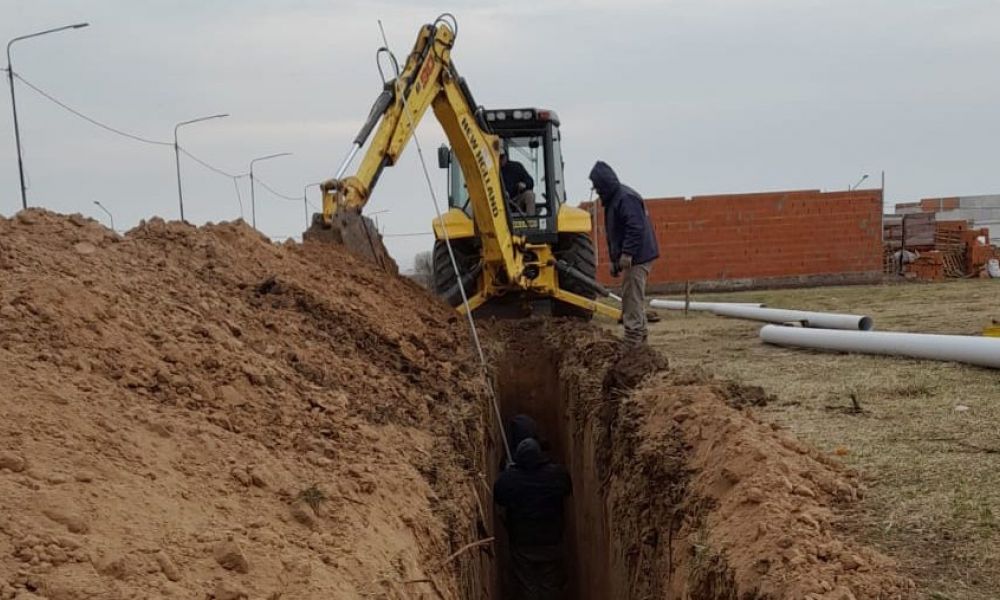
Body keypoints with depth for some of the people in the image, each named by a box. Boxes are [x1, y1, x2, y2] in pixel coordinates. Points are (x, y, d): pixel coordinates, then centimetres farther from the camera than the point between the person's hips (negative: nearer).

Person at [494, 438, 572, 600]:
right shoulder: (558, 474, -11)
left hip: (521, 544, 0)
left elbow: (498, 498, 5)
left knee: (526, 586, 9)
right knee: (551, 586, 12)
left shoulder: (507, 478, -14)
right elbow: (568, 492, 10)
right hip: (551, 542, 1)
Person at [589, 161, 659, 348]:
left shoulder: (626, 198, -14)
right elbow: (613, 234, 24)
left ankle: (632, 341, -10)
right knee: (633, 297, 14)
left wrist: (627, 253, -26)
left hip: (637, 256, -10)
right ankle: (640, 336, 21)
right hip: (631, 257, 10)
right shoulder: (612, 200, 18)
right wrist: (614, 260, 23)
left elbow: (636, 228, -24)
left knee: (632, 297, -11)